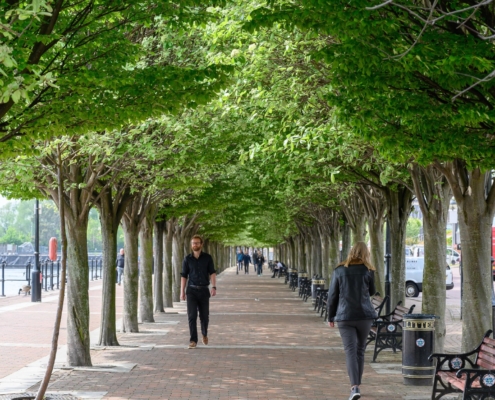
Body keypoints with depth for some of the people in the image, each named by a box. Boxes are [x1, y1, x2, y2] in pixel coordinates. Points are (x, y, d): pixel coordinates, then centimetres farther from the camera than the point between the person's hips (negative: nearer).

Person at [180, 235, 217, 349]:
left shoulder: (207, 258, 1)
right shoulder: (187, 259, 3)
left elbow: (212, 273, -2)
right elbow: (184, 276, 6)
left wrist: (214, 287, -15)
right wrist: (182, 291, 2)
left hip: (204, 290, 0)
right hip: (191, 290, 0)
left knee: (204, 316, 8)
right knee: (192, 316, -9)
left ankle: (204, 334, 36)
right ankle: (193, 340, -5)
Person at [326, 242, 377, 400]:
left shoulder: (339, 271, 1)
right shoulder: (368, 271, 0)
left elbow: (332, 296, 3)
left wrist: (331, 316, 12)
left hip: (345, 316, -1)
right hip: (364, 315, 1)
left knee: (350, 351, -6)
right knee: (360, 350, 14)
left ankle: (354, 387, -20)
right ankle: (356, 384, 24)